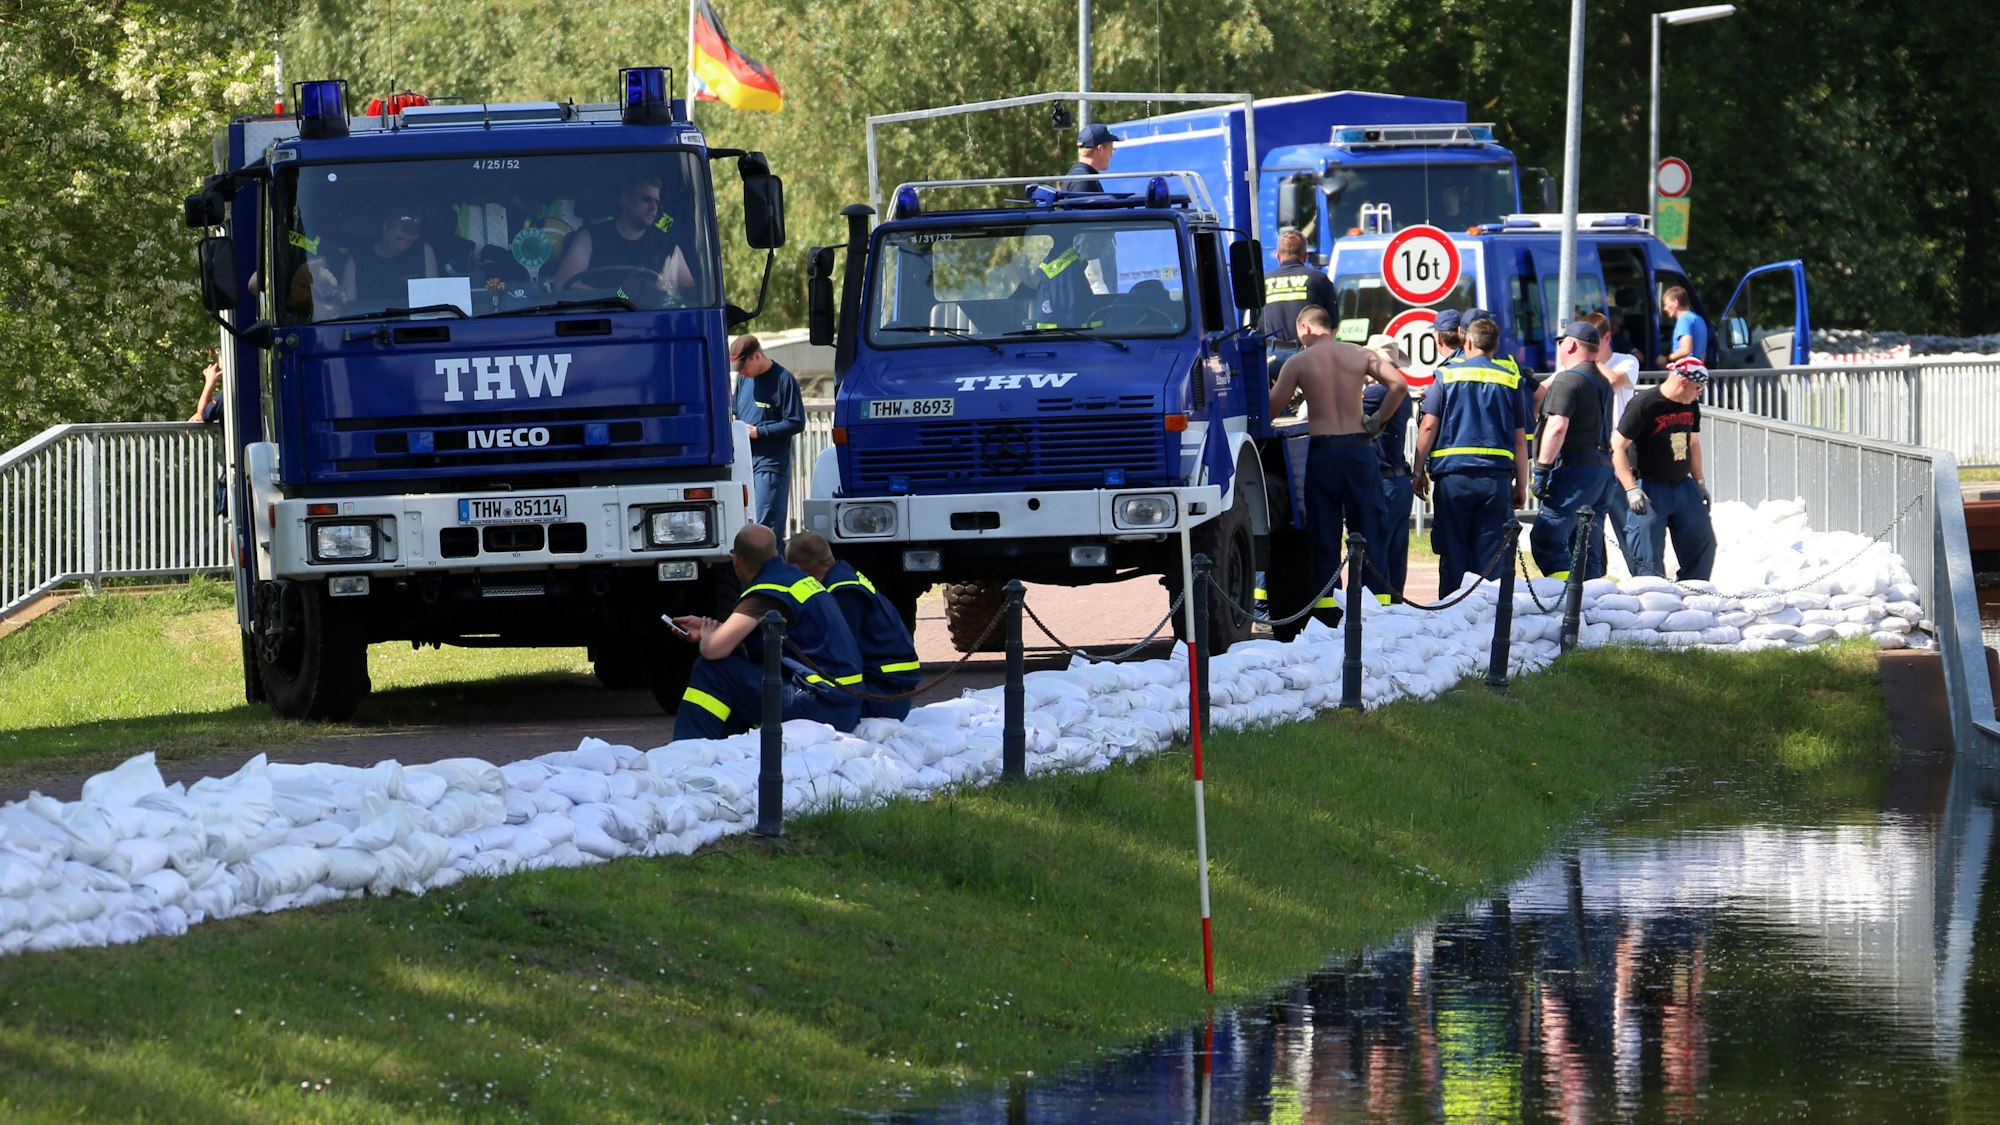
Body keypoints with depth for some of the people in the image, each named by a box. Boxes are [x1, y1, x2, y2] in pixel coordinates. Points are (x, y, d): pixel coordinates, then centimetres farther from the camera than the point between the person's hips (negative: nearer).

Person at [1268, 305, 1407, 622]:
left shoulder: (1298, 363, 0)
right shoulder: (1360, 355, 4)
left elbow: (1271, 409, 0)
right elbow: (1399, 385, -8)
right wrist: (1379, 421, 3)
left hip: (1322, 452, -1)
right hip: (1359, 450, 1)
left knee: (1324, 540, 4)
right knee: (1370, 535, 6)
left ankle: (1327, 617, 1)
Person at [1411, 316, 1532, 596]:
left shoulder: (1447, 376, 3)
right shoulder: (1512, 381, 7)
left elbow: (1428, 427, 0)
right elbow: (1520, 439, 8)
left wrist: (1419, 472, 6)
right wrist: (1521, 485, 13)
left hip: (1452, 473, -1)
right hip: (1496, 476, 1)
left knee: (1453, 553, 5)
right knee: (1490, 554, 3)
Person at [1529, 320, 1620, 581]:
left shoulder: (1567, 380, -9)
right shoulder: (1602, 382, 20)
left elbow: (1557, 427, -19)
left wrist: (1542, 469, -18)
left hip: (1575, 469, -9)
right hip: (1604, 469, 9)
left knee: (1546, 539, -12)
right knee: (1589, 547, 9)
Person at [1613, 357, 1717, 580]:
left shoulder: (1691, 405, 6)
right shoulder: (1644, 405, -17)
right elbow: (1617, 447, -18)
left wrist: (1699, 483, 20)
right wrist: (1632, 490, -24)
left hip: (1683, 485, 7)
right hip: (1650, 490, -7)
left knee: (1703, 544, 8)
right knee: (1649, 558, -5)